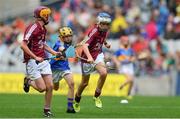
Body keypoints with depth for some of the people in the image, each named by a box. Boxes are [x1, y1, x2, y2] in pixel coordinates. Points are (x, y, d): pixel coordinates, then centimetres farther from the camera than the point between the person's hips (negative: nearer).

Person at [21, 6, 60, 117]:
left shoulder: (43, 29, 13)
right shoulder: (33, 28, -16)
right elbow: (23, 45, -22)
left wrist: (54, 52, 15)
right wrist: (36, 57, -23)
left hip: (43, 60, 8)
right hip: (32, 61, -8)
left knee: (50, 86, 1)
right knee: (42, 88, -11)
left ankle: (47, 109, 16)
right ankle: (28, 81, 19)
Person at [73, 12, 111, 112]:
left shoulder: (104, 30, -5)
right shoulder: (94, 32, -27)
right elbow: (85, 45, -40)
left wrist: (105, 43, 12)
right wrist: (89, 57, -53)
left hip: (98, 55, 5)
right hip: (87, 58, -5)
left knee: (103, 73, -23)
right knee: (85, 83, 8)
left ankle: (97, 96, -3)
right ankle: (77, 100, 36)